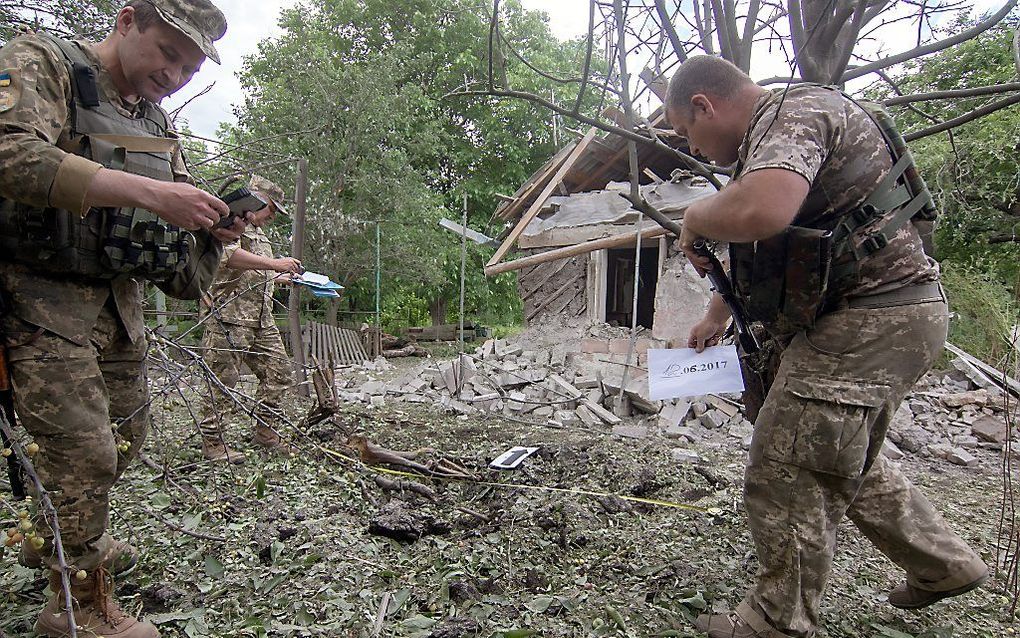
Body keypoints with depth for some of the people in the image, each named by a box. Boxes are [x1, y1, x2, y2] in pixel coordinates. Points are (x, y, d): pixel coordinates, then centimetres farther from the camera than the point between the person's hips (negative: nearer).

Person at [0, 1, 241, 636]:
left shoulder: (158, 124, 12)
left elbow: (184, 263, 12)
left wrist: (217, 227, -10)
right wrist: (145, 192, -34)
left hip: (118, 302, 8)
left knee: (126, 435, 17)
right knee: (84, 453, -7)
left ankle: (55, 538, 44)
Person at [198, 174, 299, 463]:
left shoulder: (260, 234, 26)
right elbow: (228, 255, -25)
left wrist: (288, 278, 26)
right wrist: (274, 263, -28)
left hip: (261, 319, 9)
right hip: (230, 314, -9)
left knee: (279, 371, 8)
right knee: (223, 378, -5)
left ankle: (264, 431, 19)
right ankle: (212, 442, 5)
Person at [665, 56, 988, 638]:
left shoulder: (796, 111, -15)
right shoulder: (773, 132, 19)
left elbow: (760, 212, -38)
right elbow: (757, 246, 30)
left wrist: (694, 219, -17)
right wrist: (717, 314, 36)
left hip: (871, 320, -11)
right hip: (882, 314, 11)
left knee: (788, 478, -4)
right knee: (845, 462, 24)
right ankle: (944, 564, 40)